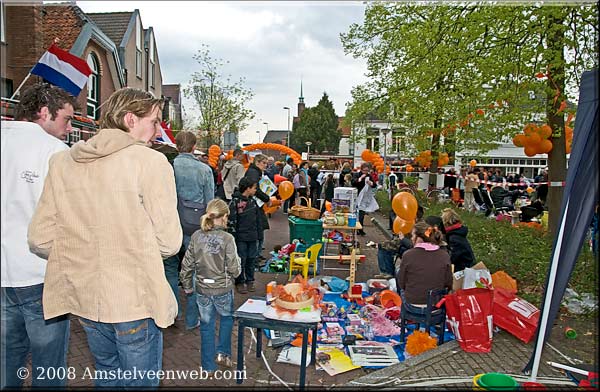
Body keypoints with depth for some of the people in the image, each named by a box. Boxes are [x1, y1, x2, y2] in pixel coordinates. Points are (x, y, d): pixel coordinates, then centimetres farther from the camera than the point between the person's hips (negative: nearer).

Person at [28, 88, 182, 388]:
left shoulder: (62, 162, 0)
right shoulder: (151, 162, -15)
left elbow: (40, 240, 0)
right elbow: (169, 243, -15)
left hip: (83, 299, 5)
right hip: (135, 302, -5)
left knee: (108, 377, 28)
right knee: (140, 383, 15)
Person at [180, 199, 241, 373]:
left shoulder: (196, 237, -6)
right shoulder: (227, 238, -17)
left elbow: (187, 265, 0)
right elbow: (234, 269, -14)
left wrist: (187, 286, 14)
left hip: (202, 289, 3)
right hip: (223, 289, -2)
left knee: (206, 325, 17)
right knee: (227, 318, 26)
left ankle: (208, 365, 27)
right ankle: (222, 352, 23)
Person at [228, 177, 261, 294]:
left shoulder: (253, 201, 9)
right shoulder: (235, 202, -11)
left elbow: (258, 218, 16)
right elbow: (231, 220, -11)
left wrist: (258, 234, 15)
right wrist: (234, 236, -12)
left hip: (252, 237, 6)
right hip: (241, 237, -6)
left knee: (251, 259, 12)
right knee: (241, 260, 3)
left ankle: (250, 281, 25)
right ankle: (240, 282, 17)